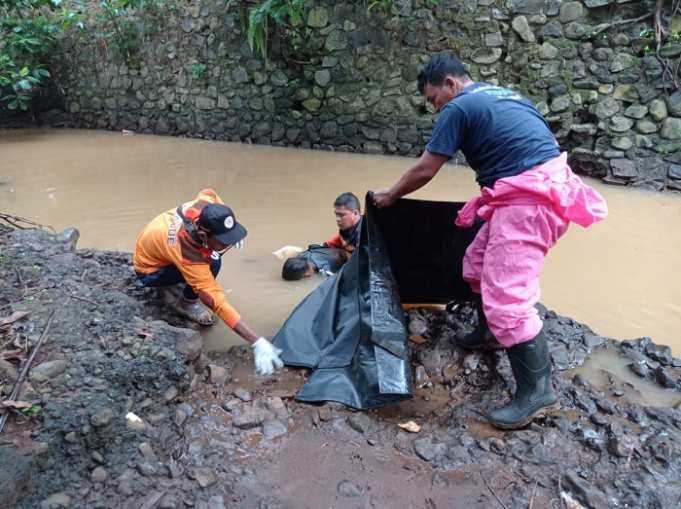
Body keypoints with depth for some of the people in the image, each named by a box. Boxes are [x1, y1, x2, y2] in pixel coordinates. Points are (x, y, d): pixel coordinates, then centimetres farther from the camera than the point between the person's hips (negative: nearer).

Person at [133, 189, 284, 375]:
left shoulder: (204, 207, -27)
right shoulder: (188, 256, -42)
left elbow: (209, 192, 1)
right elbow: (218, 303, -42)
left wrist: (229, 231, -9)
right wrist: (257, 343, -45)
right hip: (149, 270, -7)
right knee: (212, 263, -30)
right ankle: (186, 304, -2)